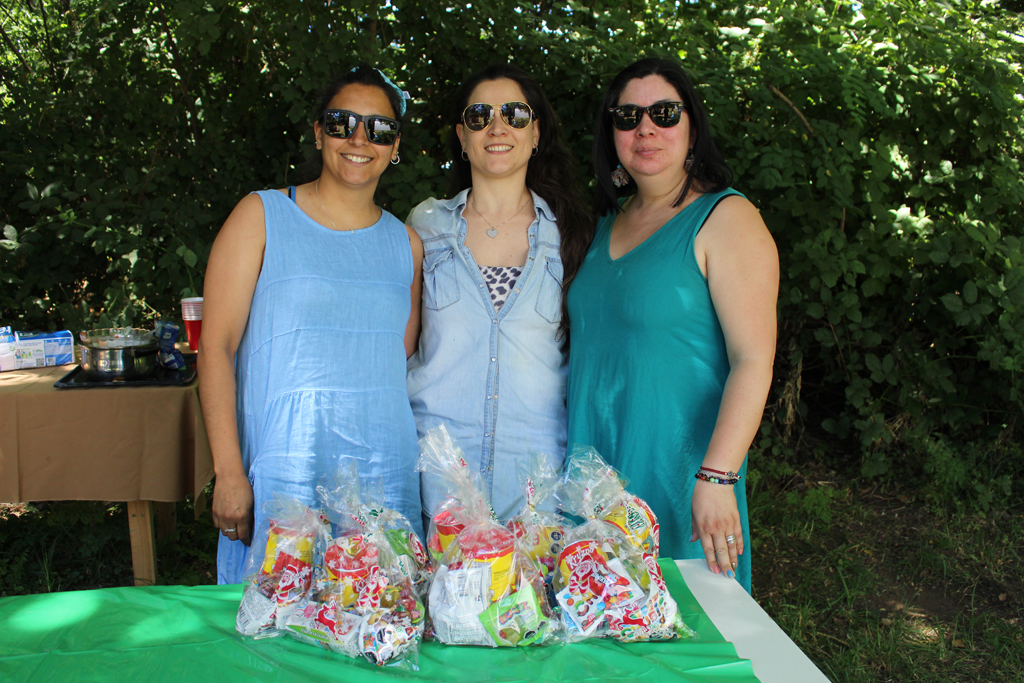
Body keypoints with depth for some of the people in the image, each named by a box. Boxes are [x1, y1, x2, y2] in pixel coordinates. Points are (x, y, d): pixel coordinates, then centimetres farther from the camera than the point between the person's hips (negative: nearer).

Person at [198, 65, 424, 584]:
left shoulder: (405, 244, 11)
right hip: (280, 481, -3)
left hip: (385, 481, 3)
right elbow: (217, 346, -3)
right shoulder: (261, 217, 2)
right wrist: (229, 473, -11)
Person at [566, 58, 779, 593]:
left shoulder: (725, 218, -10)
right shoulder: (610, 222, 11)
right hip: (595, 464, 6)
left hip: (677, 467, -6)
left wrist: (716, 477, -24)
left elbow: (754, 359, -17)